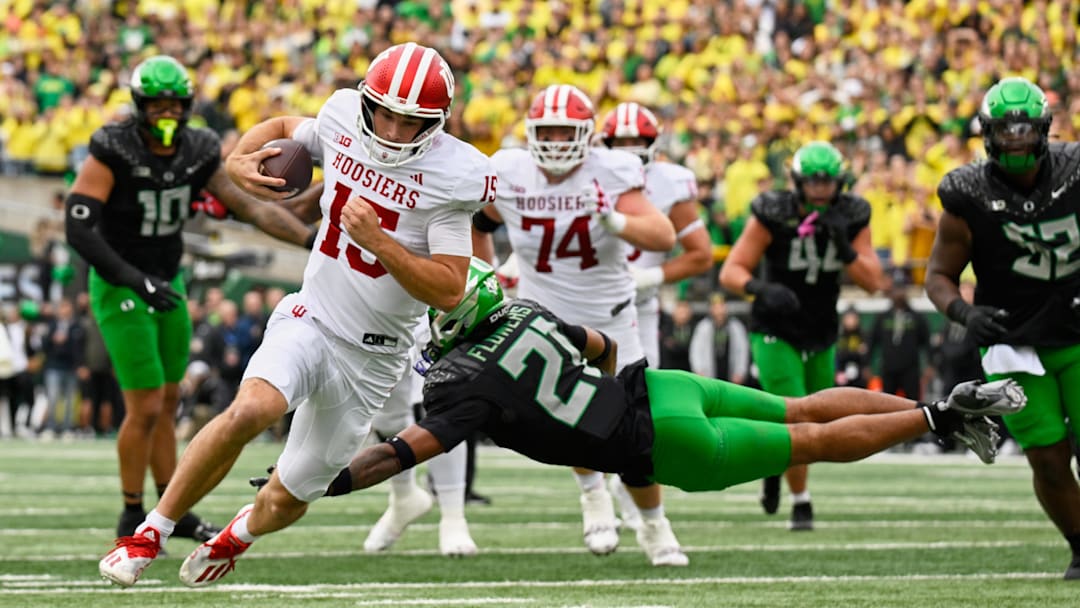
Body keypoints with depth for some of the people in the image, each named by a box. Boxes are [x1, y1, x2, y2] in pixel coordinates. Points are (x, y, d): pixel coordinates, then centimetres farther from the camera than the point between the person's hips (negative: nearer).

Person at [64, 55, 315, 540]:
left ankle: (173, 511, 28)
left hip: (167, 284, 6)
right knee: (145, 407, -7)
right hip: (120, 287, -6)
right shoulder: (113, 152, -22)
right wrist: (136, 281, -31)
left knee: (167, 403, 15)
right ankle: (132, 517, 9)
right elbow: (78, 228, -26)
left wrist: (311, 239, -10)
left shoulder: (197, 152, -5)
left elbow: (247, 206, -1)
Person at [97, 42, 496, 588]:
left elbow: (449, 292, -17)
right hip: (311, 317, 1)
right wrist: (239, 158, -3)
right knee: (250, 410, -32)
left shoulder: (451, 176, -17)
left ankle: (236, 536, 46)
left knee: (287, 501, 8)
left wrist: (378, 240, -28)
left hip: (372, 357, -1)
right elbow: (283, 128, 19)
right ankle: (151, 533, -15)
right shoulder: (343, 120, -6)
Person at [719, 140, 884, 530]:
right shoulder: (773, 215, -17)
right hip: (775, 334, -4)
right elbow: (731, 272, -17)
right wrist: (760, 288, -38)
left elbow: (872, 282, -11)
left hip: (821, 337, 5)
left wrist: (844, 246, -27)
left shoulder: (852, 217, -6)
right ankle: (800, 503, 1)